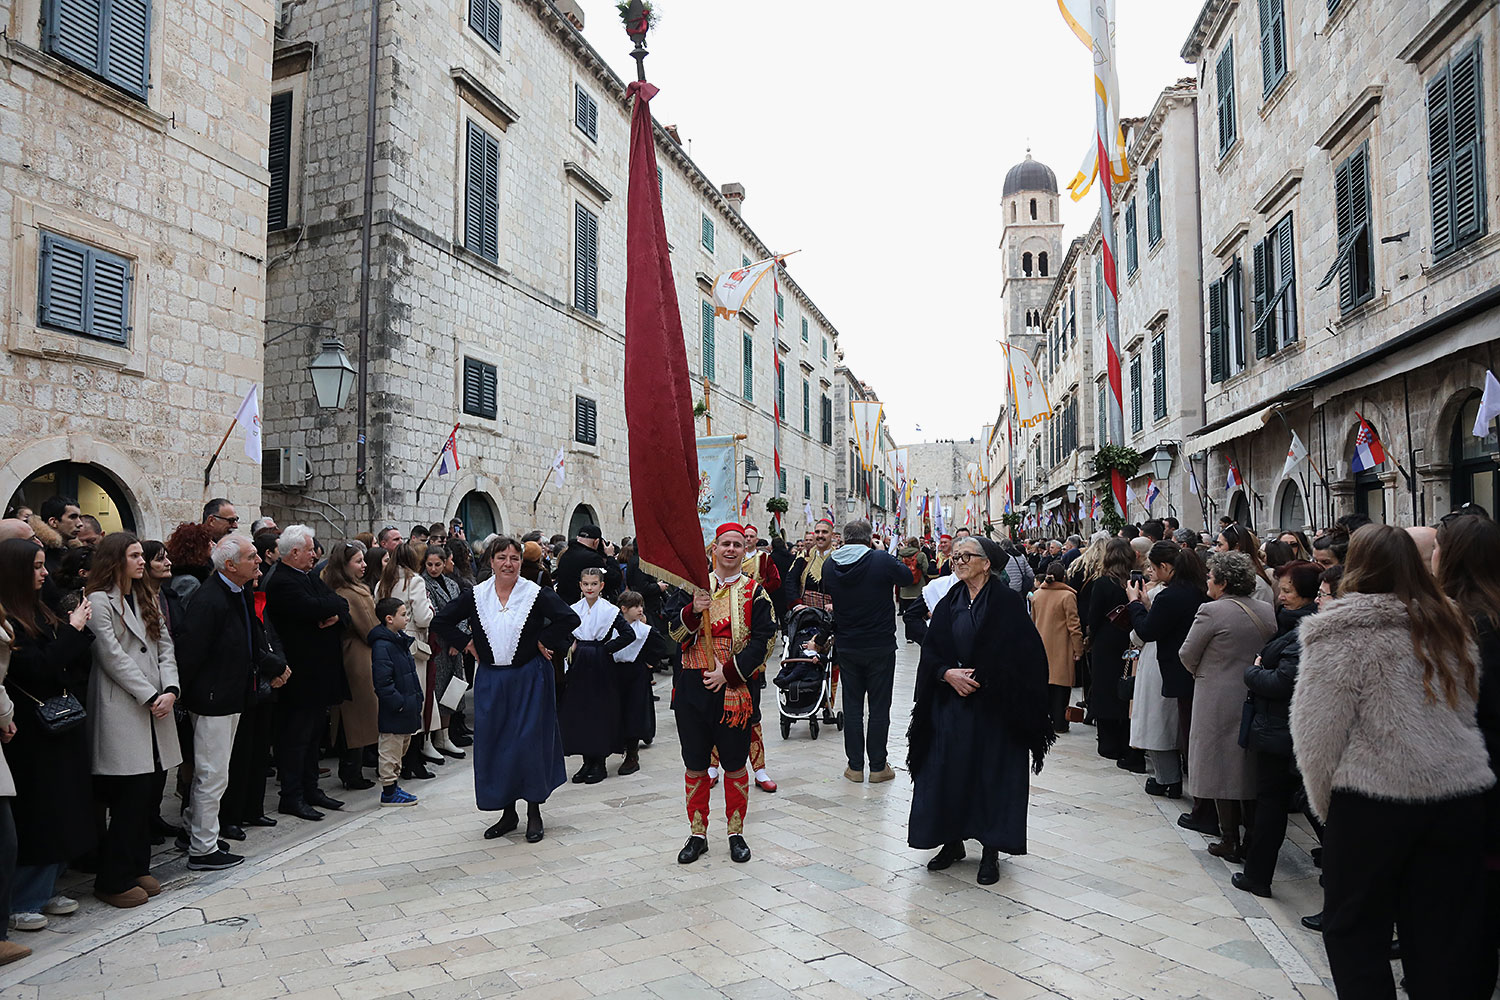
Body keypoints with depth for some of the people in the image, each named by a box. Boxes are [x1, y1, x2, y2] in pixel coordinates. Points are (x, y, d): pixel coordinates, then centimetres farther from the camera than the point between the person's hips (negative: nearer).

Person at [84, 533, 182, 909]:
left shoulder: (144, 602, 18)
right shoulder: (99, 602, -6)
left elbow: (164, 647, 11)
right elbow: (113, 657, -13)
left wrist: (170, 689, -4)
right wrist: (149, 697, -14)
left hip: (154, 710, 7)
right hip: (122, 712, -7)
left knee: (145, 794, 11)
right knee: (131, 796, -5)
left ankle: (137, 869, 21)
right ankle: (113, 881, 6)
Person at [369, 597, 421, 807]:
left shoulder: (401, 640, 12)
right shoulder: (382, 646, -19)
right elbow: (382, 682, -24)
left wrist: (416, 699, 16)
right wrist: (398, 703, -21)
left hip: (406, 708, 10)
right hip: (393, 711, -10)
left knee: (402, 745, 18)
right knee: (391, 749, -1)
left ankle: (392, 786, 30)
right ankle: (388, 792, 8)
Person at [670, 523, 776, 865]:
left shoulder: (755, 592, 1)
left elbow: (764, 640, -7)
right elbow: (675, 634, 1)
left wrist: (728, 673, -15)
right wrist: (693, 611, -20)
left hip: (734, 689, -2)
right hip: (692, 685, 2)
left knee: (734, 764, 8)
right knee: (695, 764, 9)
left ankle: (736, 833, 25)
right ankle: (698, 835, 23)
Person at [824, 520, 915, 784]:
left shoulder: (830, 565, -4)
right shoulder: (882, 560, -15)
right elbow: (907, 576, 2)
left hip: (846, 647, 3)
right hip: (881, 646, -3)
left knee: (852, 706, 11)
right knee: (879, 707, 6)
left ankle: (855, 766, 15)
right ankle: (878, 766, 12)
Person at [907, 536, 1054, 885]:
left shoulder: (1008, 603, -6)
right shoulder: (948, 604, 8)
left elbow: (1022, 654, -9)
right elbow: (930, 651, 7)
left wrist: (978, 678, -14)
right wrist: (947, 673, -12)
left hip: (995, 706, -4)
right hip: (950, 704, 4)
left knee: (992, 774, 2)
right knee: (947, 772, 6)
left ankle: (991, 850, 15)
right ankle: (952, 842, 22)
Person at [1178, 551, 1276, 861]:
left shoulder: (1212, 611, -17)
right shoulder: (1267, 611, 3)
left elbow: (1187, 655, -9)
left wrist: (1199, 673, 10)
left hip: (1219, 700, -6)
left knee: (1222, 769, 4)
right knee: (1250, 766, 16)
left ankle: (1230, 841, 8)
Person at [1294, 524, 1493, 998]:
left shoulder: (1342, 632, -12)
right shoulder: (1450, 625, 8)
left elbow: (1317, 730, -12)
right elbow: (1463, 713, 17)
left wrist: (1325, 801, 1)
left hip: (1375, 798, -6)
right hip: (1461, 798, 6)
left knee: (1354, 930, 10)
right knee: (1444, 939, 15)